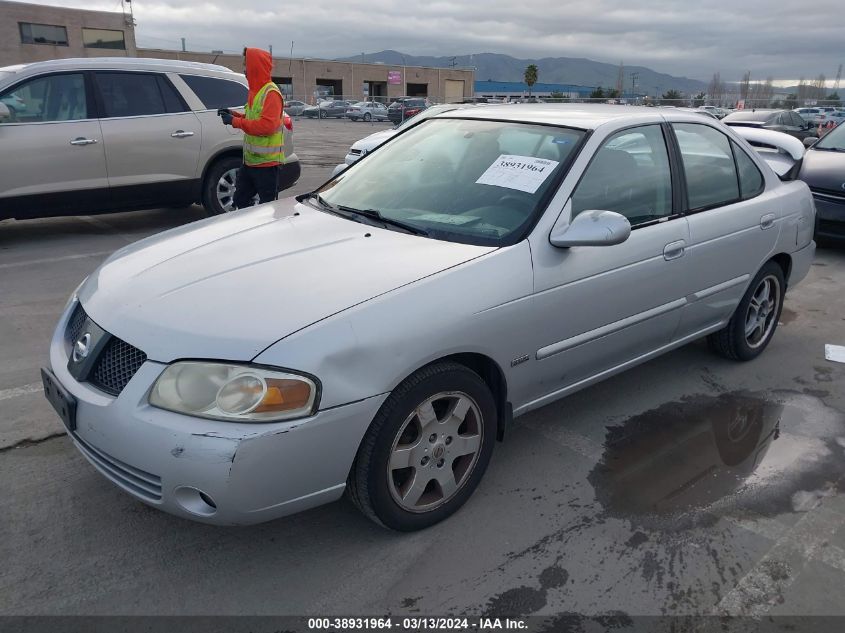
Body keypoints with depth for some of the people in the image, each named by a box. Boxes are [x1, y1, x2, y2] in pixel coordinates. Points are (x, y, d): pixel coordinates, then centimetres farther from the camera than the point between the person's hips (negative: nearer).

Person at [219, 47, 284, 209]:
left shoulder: (271, 93, -16)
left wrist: (235, 121, -20)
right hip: (250, 160, 10)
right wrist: (234, 114, 8)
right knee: (240, 200, 15)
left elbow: (267, 125, -26)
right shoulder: (255, 90, 14)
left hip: (267, 162, -10)